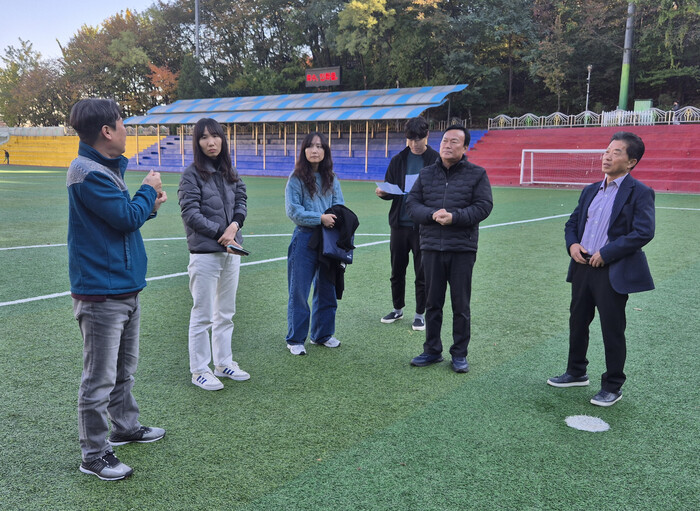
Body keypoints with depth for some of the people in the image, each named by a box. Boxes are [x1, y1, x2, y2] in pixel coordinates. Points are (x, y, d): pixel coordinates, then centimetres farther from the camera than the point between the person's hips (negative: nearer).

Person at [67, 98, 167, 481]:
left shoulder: (108, 168, 14)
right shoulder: (88, 173, -18)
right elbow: (126, 218, -20)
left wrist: (150, 205, 5)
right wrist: (148, 189, -4)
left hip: (126, 288, 10)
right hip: (101, 294, -10)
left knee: (125, 367, 22)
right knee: (100, 378, 1)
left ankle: (125, 427, 39)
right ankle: (94, 455, 14)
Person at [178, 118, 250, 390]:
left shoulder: (230, 173, 10)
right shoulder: (192, 174, -8)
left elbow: (241, 201, 9)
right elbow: (190, 214, -13)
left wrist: (235, 225, -11)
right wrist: (222, 234, -14)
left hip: (231, 251, 6)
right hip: (205, 253, -6)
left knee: (226, 312, 15)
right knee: (203, 315, 1)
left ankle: (223, 363, 28)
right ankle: (199, 370, 13)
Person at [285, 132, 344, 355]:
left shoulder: (331, 179, 9)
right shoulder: (296, 179, -4)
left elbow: (339, 207, 8)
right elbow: (293, 211, -10)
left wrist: (333, 219, -13)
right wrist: (320, 218, -16)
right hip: (305, 239, -4)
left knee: (327, 289, 12)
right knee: (299, 291, 0)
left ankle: (322, 334, 27)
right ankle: (295, 339, 11)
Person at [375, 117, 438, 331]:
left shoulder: (436, 160, -3)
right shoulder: (398, 160, 8)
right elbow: (390, 190, 12)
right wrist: (383, 193, -10)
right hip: (399, 224, 3)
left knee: (422, 273, 5)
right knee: (397, 270, 12)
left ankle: (420, 314, 19)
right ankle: (398, 309, 30)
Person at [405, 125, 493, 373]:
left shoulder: (476, 174, 1)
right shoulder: (426, 173, 10)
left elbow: (483, 206, -6)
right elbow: (411, 203, 5)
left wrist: (454, 217, -18)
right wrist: (432, 215, -14)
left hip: (462, 250, -2)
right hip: (431, 248, 3)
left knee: (461, 306, 5)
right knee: (432, 303, 11)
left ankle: (459, 354, 19)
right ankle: (432, 350, 25)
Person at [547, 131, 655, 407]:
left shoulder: (639, 193, -8)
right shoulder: (590, 191, 13)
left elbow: (644, 232, -18)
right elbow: (572, 222, 19)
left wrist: (605, 253, -19)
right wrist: (572, 244, -2)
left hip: (613, 272, -7)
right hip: (582, 267, 7)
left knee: (612, 331, 4)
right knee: (577, 323, 17)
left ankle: (612, 387, 19)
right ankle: (576, 373, 36)